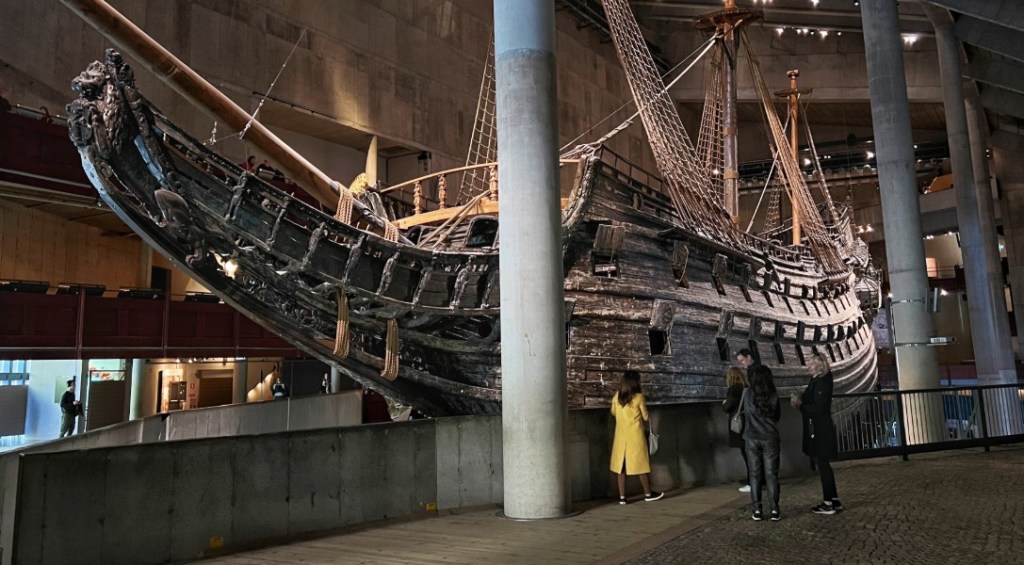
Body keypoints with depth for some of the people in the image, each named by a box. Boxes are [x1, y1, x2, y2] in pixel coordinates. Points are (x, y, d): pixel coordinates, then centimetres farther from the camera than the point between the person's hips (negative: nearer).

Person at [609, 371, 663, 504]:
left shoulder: (616, 397, 0)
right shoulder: (638, 397, -11)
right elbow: (645, 417, -1)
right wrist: (649, 418, 21)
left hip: (621, 435, 4)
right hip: (635, 435, -4)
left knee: (621, 465, 7)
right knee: (641, 463, 8)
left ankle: (622, 497, 8)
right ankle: (648, 493, 20)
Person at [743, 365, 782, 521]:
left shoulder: (748, 396, -3)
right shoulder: (774, 396, -5)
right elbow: (778, 416, 8)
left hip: (752, 438, 1)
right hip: (770, 438, -1)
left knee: (755, 474, 6)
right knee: (771, 474, 4)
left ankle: (757, 510, 6)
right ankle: (774, 510, 3)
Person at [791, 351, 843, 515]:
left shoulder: (821, 382, -17)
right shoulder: (818, 380, 12)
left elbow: (818, 408, -22)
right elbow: (812, 401, 15)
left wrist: (800, 404, -13)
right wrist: (801, 400, -3)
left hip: (820, 430, -10)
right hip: (819, 428, 10)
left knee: (822, 465, -2)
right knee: (824, 465, 16)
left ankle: (828, 504, 5)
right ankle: (834, 500, 23)